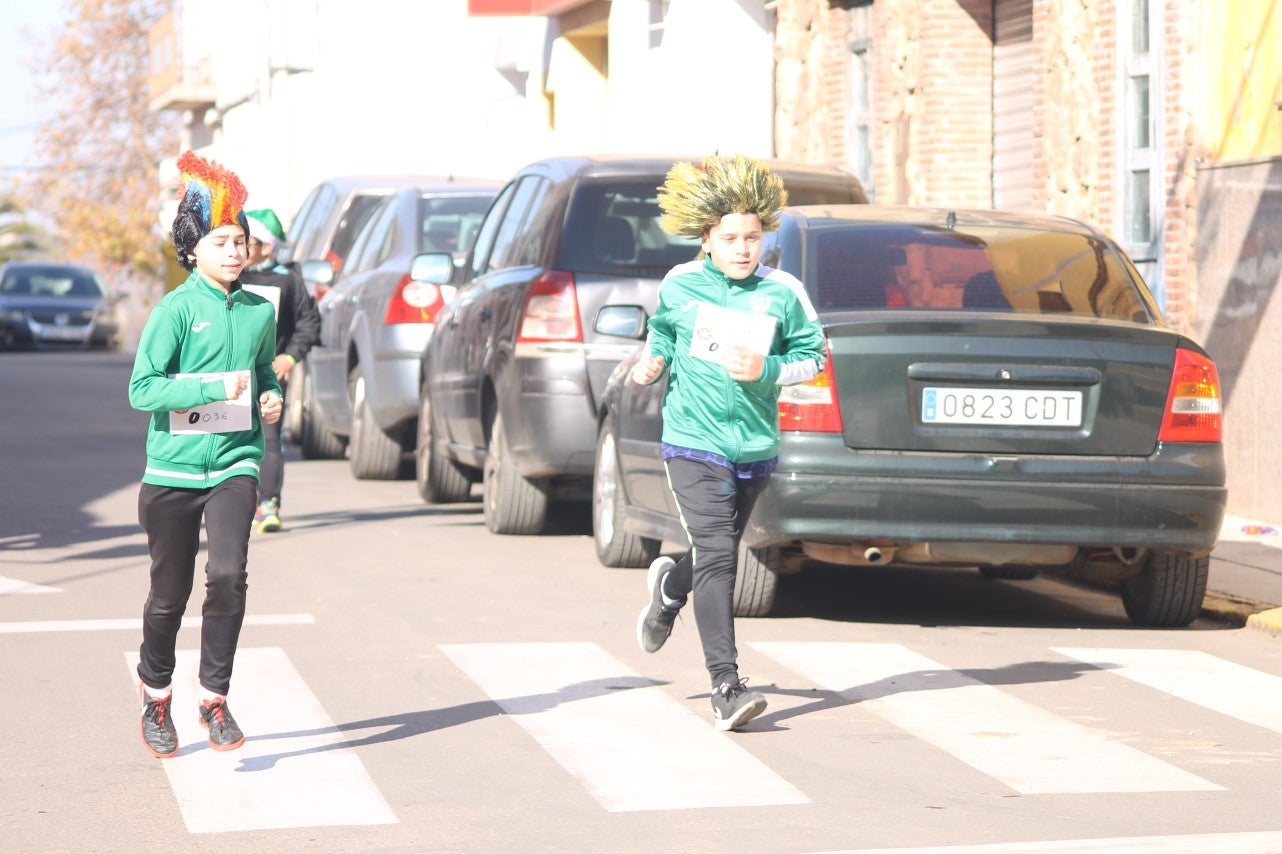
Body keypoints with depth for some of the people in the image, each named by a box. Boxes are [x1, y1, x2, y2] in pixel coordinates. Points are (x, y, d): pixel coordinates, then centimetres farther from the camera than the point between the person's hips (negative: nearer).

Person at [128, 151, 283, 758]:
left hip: (235, 463, 2)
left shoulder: (259, 312, 6)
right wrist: (214, 388, -21)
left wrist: (272, 397, 3)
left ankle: (215, 698, -5)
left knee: (229, 574, -18)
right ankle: (155, 695, 32)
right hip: (174, 468, -2)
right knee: (170, 594, 8)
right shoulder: (176, 310, -8)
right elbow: (142, 389, -15)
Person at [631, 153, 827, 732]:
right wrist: (653, 361, 1)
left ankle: (670, 586, 55)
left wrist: (767, 370, -14)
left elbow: (811, 356, 2)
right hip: (694, 443, -2)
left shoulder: (783, 293, -3)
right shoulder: (679, 286, -1)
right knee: (717, 556, -15)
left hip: (755, 446, 3)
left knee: (720, 553, 18)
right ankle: (725, 687, -17)